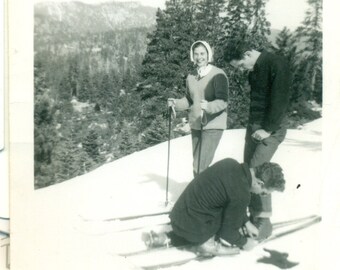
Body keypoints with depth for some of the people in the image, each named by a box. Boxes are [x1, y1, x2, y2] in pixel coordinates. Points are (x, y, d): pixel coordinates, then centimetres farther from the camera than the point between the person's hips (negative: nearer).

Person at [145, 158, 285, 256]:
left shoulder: (231, 164, 0)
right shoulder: (241, 194, -24)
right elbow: (229, 231, -10)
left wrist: (247, 222, 21)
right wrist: (244, 242, 8)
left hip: (179, 214, 7)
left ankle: (168, 237, 19)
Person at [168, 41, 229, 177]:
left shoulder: (218, 74, -12)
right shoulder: (191, 76, 6)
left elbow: (223, 101, -16)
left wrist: (208, 106, -34)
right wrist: (176, 103, -2)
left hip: (213, 125, -6)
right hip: (195, 125, 6)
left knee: (202, 167, -14)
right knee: (196, 166, 13)